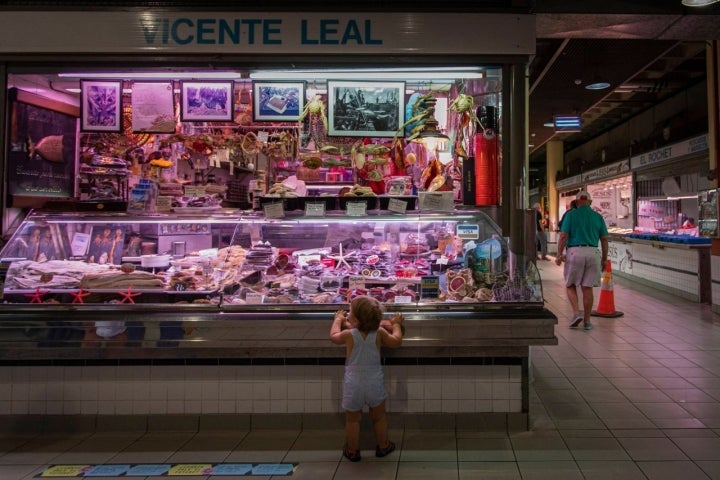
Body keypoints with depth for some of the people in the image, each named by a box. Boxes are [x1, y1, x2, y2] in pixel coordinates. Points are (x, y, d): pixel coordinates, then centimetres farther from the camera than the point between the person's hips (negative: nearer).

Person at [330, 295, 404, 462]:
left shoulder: (349, 335, -13)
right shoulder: (379, 333, -11)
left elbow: (334, 336, 8)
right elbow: (396, 342, 2)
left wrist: (338, 319, 23)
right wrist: (396, 324, 16)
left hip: (353, 385, -1)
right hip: (375, 384, 2)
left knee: (352, 420, 15)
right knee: (379, 417, 21)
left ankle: (352, 451, 27)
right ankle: (383, 446, 35)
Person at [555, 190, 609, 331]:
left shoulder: (571, 214, 1)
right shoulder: (598, 217, 9)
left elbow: (563, 236, -7)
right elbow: (604, 240, 9)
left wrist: (559, 254, -2)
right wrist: (604, 259, 15)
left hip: (574, 252, -2)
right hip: (593, 253, 3)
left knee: (570, 285, 12)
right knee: (587, 288, 7)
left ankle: (576, 313, -6)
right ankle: (587, 321, 10)